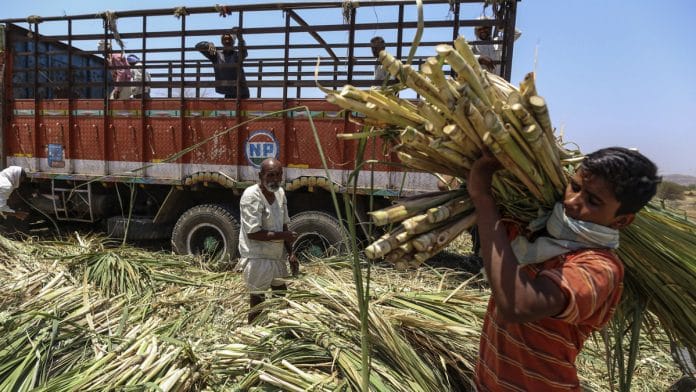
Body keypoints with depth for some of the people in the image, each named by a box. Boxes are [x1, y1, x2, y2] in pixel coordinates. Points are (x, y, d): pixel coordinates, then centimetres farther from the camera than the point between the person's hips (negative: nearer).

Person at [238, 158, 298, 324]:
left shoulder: (280, 193, 2)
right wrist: (283, 236, -18)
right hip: (257, 258, -8)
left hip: (277, 256, 8)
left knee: (282, 296, 21)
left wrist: (290, 253, 5)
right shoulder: (251, 195, -20)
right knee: (258, 301, 4)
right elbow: (253, 233, -25)